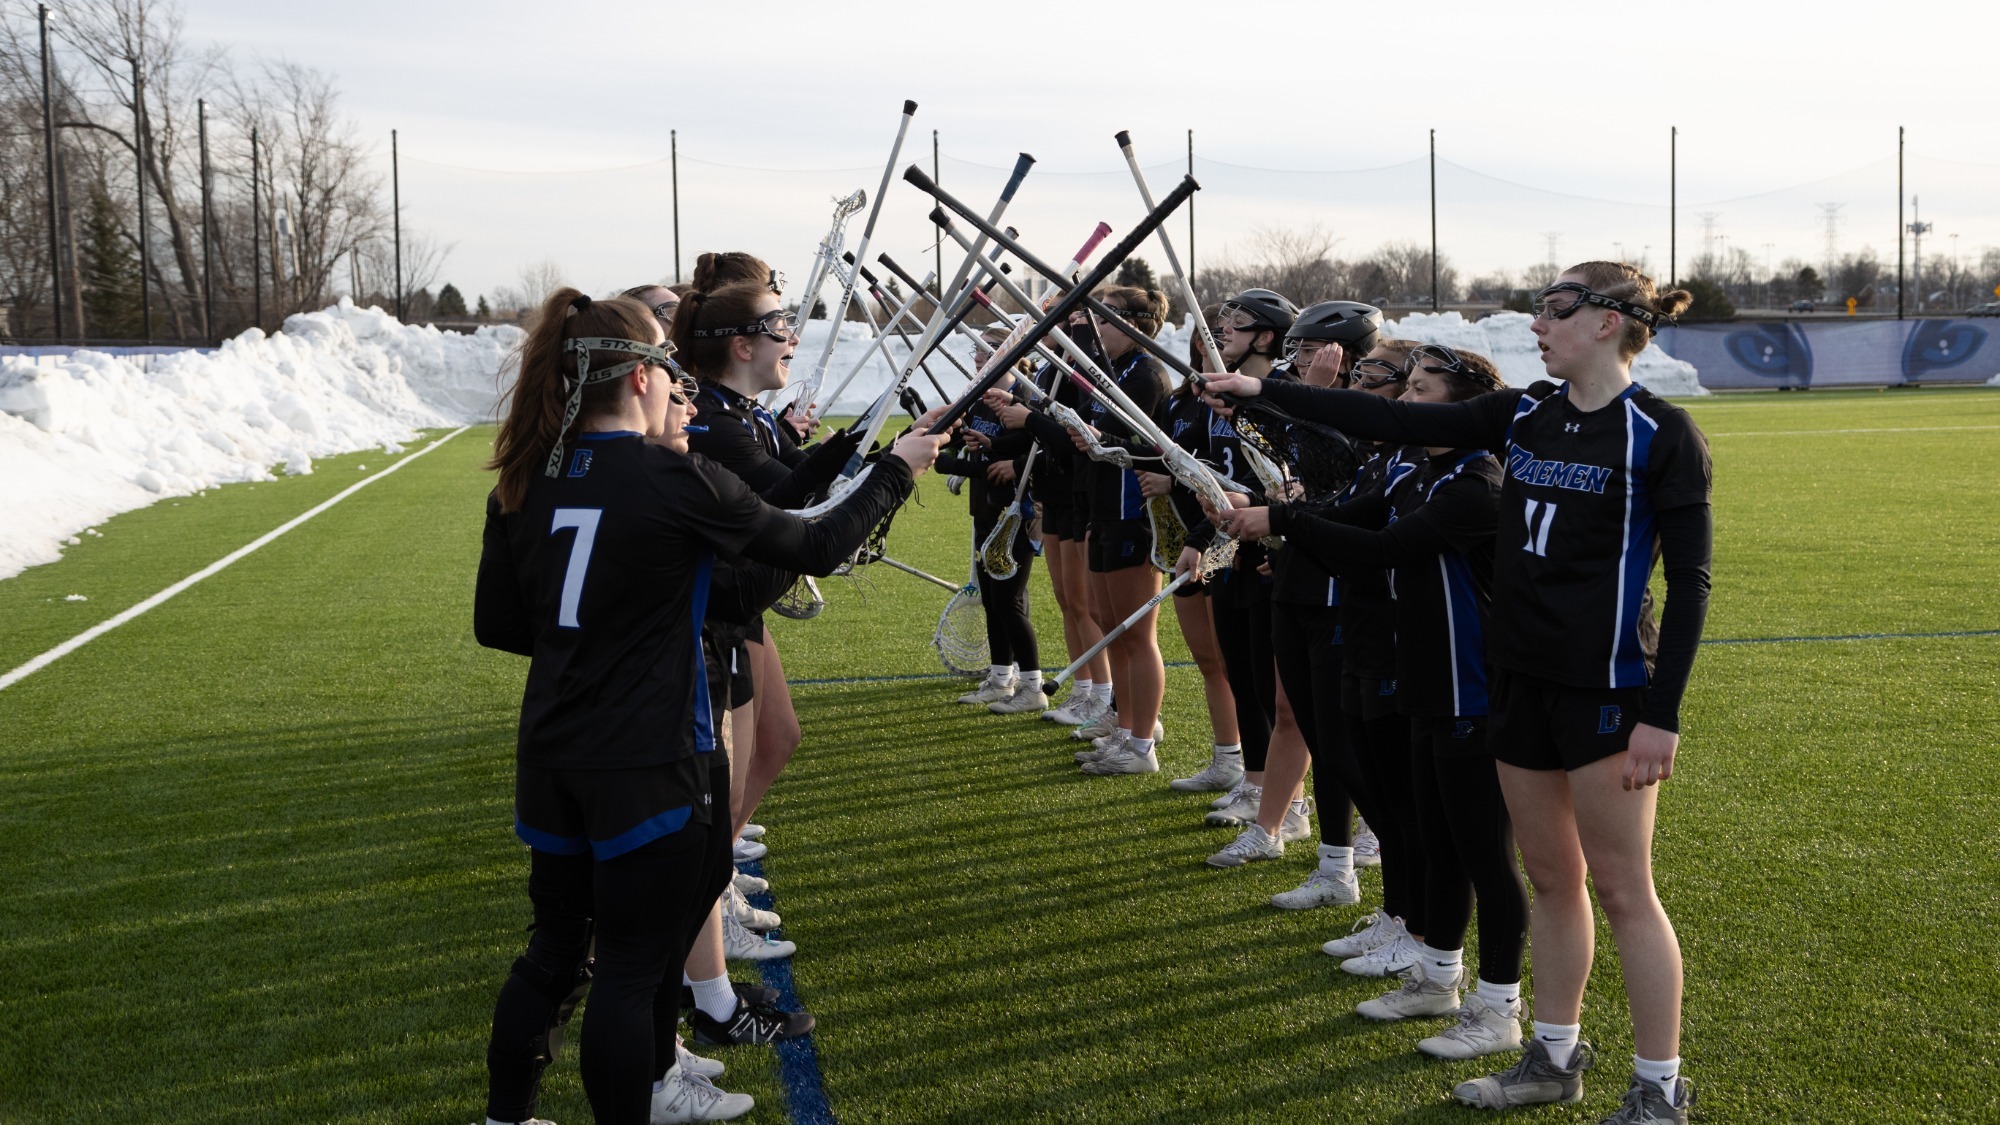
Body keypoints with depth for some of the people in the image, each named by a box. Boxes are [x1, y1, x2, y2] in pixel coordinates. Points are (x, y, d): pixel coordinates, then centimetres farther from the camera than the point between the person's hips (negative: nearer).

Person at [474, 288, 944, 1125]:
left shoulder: (522, 483, 1)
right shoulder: (676, 480, -16)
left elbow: (496, 625, 8)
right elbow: (816, 548, -6)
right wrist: (896, 470, 8)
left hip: (550, 757, 6)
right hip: (647, 764, -6)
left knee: (556, 946, 20)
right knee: (633, 968, 4)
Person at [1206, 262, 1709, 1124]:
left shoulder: (1661, 434, -11)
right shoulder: (1522, 418, 7)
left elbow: (1689, 581, -12)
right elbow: (1391, 421, 6)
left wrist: (1662, 714, -16)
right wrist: (1261, 391, 4)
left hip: (1606, 688, -6)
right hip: (1521, 677, 6)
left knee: (1622, 890, 1)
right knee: (1550, 876, 16)